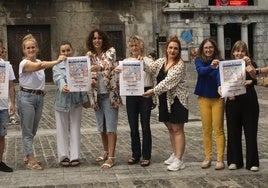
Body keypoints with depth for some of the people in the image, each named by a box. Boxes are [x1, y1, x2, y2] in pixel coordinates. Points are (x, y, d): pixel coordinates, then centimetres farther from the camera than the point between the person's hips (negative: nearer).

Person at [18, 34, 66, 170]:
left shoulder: (39, 62, 12)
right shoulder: (24, 63, -13)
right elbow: (40, 66, -32)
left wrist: (42, 89, 6)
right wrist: (57, 61, -39)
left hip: (39, 97, 8)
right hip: (26, 97, -7)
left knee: (33, 130, 12)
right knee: (27, 129, -4)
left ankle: (27, 156, 23)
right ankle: (30, 159, -2)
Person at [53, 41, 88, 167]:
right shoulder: (57, 66, 1)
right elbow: (58, 78, -18)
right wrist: (63, 86, -40)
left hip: (76, 100, 1)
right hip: (62, 100, 0)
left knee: (75, 129, 6)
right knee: (62, 130, 6)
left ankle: (75, 156, 12)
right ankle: (64, 156, 14)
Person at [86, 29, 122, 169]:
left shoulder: (110, 51, -5)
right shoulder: (91, 56, 10)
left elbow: (109, 63, -25)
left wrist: (99, 67, -47)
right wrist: (91, 80, -16)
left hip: (110, 93, -5)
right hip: (97, 94, 5)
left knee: (111, 126, -6)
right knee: (101, 126, 14)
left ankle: (111, 157, -3)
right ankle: (106, 152, 29)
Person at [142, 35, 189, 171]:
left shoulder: (180, 65, -12)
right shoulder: (162, 61, 12)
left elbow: (169, 81, -20)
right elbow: (152, 67, -2)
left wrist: (153, 91, -23)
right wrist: (142, 59, -14)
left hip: (177, 100, -7)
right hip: (164, 100, 7)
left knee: (177, 129, -4)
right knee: (170, 128, 15)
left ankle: (179, 160, -2)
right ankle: (175, 154, 29)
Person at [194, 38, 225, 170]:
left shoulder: (219, 62, -5)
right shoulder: (199, 60, -2)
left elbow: (220, 76, -21)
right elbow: (201, 71, -23)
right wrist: (211, 67, -45)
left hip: (218, 98, -1)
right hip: (204, 98, 2)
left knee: (218, 129, -1)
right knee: (206, 129, 9)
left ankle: (220, 159, 5)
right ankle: (208, 158, 19)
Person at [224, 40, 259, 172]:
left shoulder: (251, 64, 2)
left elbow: (256, 79, -15)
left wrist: (250, 64, -27)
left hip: (249, 102, -2)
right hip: (233, 102, 2)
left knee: (251, 132, 1)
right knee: (233, 132, 6)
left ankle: (252, 162, 8)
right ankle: (234, 161, 17)